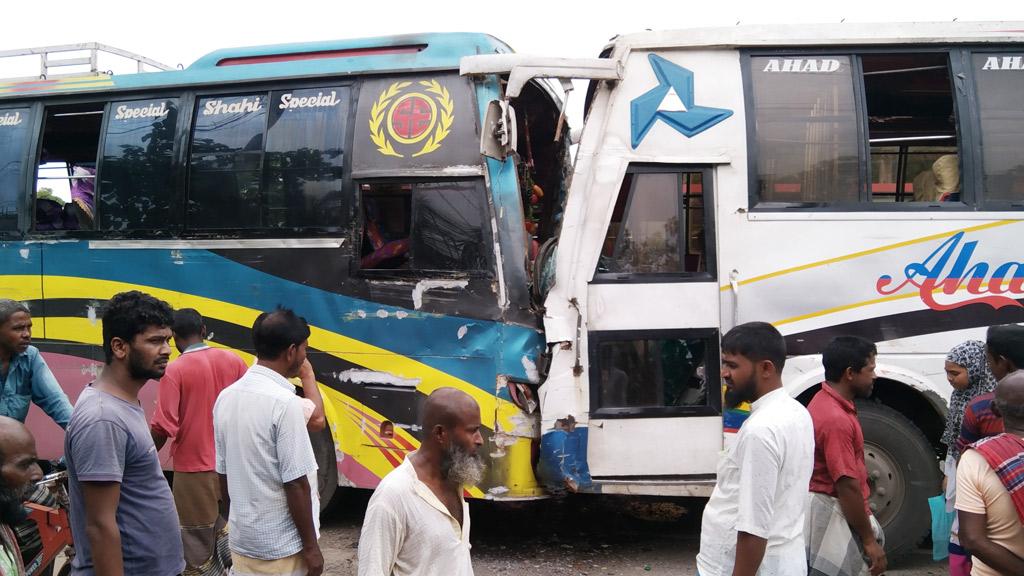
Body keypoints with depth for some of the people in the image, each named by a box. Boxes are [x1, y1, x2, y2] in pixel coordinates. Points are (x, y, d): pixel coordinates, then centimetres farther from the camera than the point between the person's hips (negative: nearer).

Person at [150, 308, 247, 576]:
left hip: (194, 470, -5)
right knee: (226, 536, 18)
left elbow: (162, 428, -16)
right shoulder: (233, 361, 0)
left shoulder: (175, 370, -13)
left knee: (197, 546, 7)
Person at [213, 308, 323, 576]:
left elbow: (224, 475, 10)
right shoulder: (283, 402, -19)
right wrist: (311, 547, -11)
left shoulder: (226, 397, 3)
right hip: (282, 547, -7)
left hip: (241, 542, 7)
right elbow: (295, 484, -19)